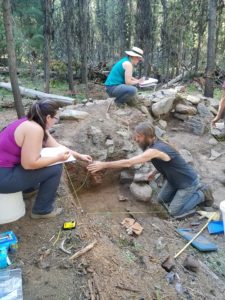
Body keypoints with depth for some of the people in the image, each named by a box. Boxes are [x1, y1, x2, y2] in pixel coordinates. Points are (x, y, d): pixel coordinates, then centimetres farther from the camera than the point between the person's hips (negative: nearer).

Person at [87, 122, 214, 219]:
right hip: (175, 178, 9)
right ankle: (194, 189, 25)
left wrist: (104, 164, -35)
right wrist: (154, 172, 0)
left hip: (188, 181, -9)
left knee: (175, 212, 0)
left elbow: (128, 163, -39)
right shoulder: (155, 143, -6)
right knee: (162, 199, 18)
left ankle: (202, 193, 13)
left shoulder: (154, 150, -36)